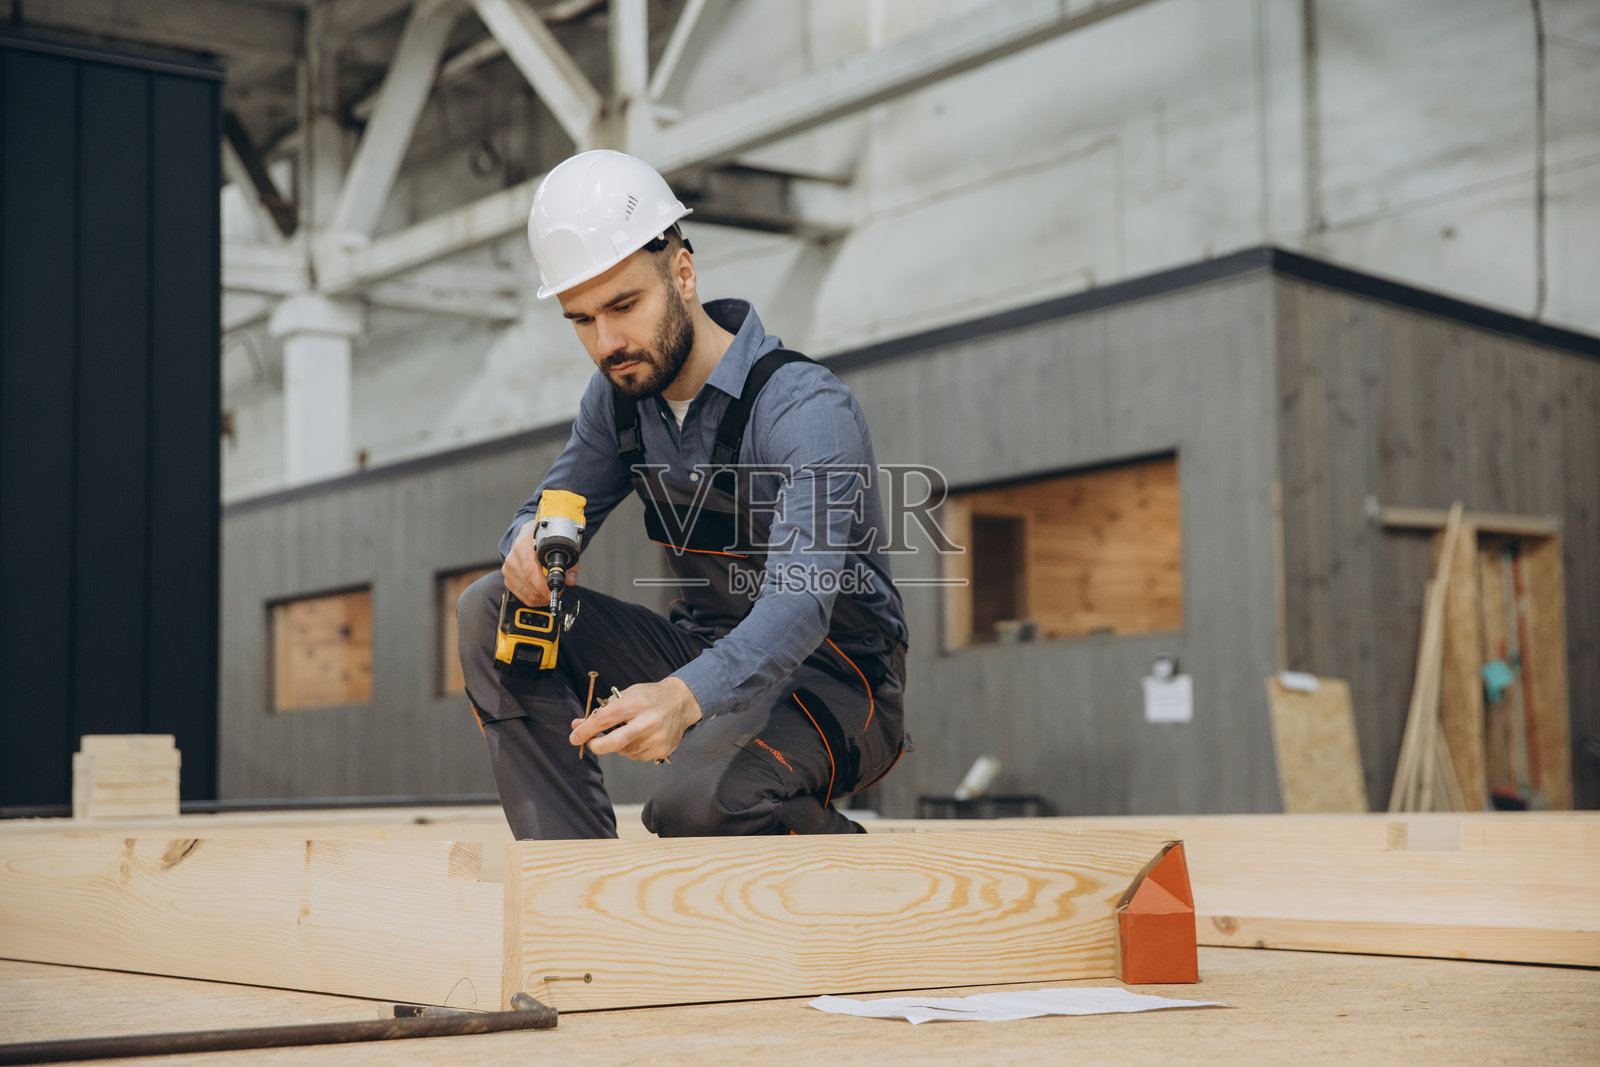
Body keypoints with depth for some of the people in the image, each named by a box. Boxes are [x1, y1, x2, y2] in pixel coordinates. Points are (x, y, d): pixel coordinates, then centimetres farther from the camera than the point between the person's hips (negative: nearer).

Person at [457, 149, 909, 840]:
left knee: (695, 799, -37)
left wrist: (684, 697, -56)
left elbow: (799, 603, -36)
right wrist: (531, 545, -19)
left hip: (836, 683, -7)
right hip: (710, 660, 7)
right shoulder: (620, 396, 0)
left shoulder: (807, 408, -23)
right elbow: (547, 511, 9)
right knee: (489, 609, -9)